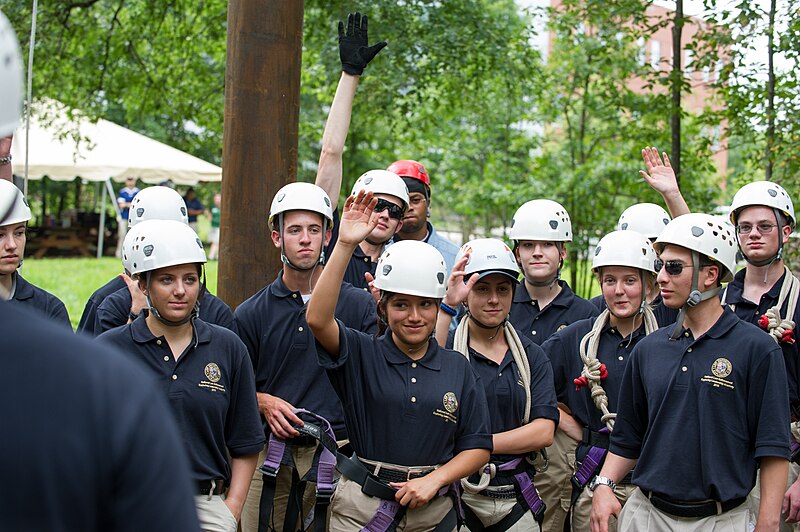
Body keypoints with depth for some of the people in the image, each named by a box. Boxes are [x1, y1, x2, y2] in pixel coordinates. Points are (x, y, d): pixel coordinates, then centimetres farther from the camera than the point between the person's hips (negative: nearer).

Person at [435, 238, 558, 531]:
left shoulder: (532, 356, 9)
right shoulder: (449, 346, -1)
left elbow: (543, 431, -2)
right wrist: (447, 305, -31)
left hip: (516, 501, 3)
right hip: (457, 494, -3)